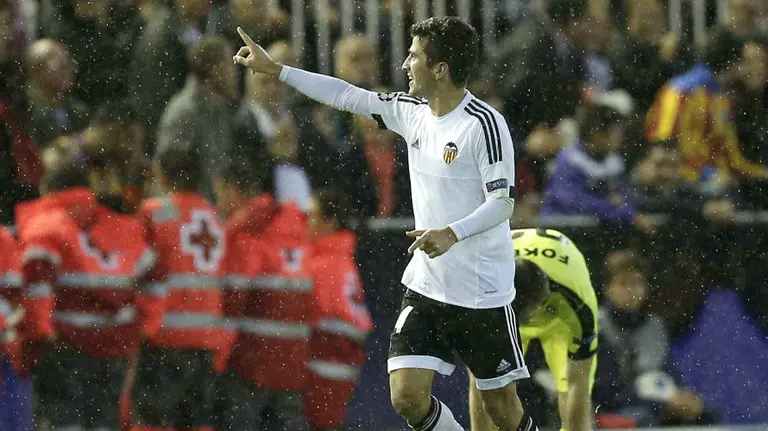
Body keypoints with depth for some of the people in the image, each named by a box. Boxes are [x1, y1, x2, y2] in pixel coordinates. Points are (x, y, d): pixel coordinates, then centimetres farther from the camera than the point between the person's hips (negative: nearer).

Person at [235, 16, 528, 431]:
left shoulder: (484, 124, -16)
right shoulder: (412, 110, 6)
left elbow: (502, 203, -18)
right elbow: (347, 96, 15)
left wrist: (453, 233, -34)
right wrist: (273, 68, 17)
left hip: (483, 295, -6)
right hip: (426, 287, 6)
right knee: (407, 396, -6)